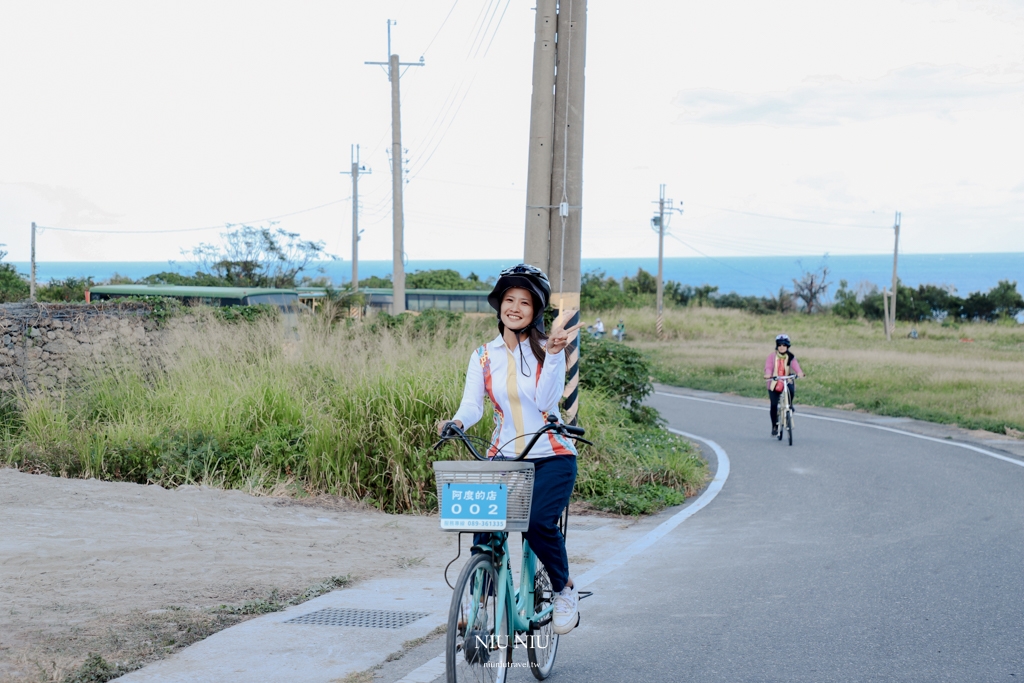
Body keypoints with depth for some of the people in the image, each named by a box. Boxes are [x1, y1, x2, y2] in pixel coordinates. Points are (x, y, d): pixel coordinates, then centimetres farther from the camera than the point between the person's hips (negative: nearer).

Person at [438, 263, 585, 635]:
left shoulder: (546, 349, -2)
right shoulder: (484, 356, 6)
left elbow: (546, 401, -16)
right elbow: (472, 404, -5)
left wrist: (553, 353, -24)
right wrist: (456, 423, -27)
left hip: (551, 458, -2)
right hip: (502, 458, 3)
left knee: (538, 522, -25)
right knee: (483, 526, -18)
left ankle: (565, 590, 1)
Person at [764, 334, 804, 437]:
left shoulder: (791, 357, 2)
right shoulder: (771, 357, 0)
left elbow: (795, 365, -16)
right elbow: (768, 367, -14)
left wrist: (799, 372, -39)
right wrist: (768, 374, -38)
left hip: (787, 381, 0)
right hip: (774, 383, 0)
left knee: (791, 390, -34)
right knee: (774, 405, -8)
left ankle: (790, 405, -2)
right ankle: (775, 426, 10)